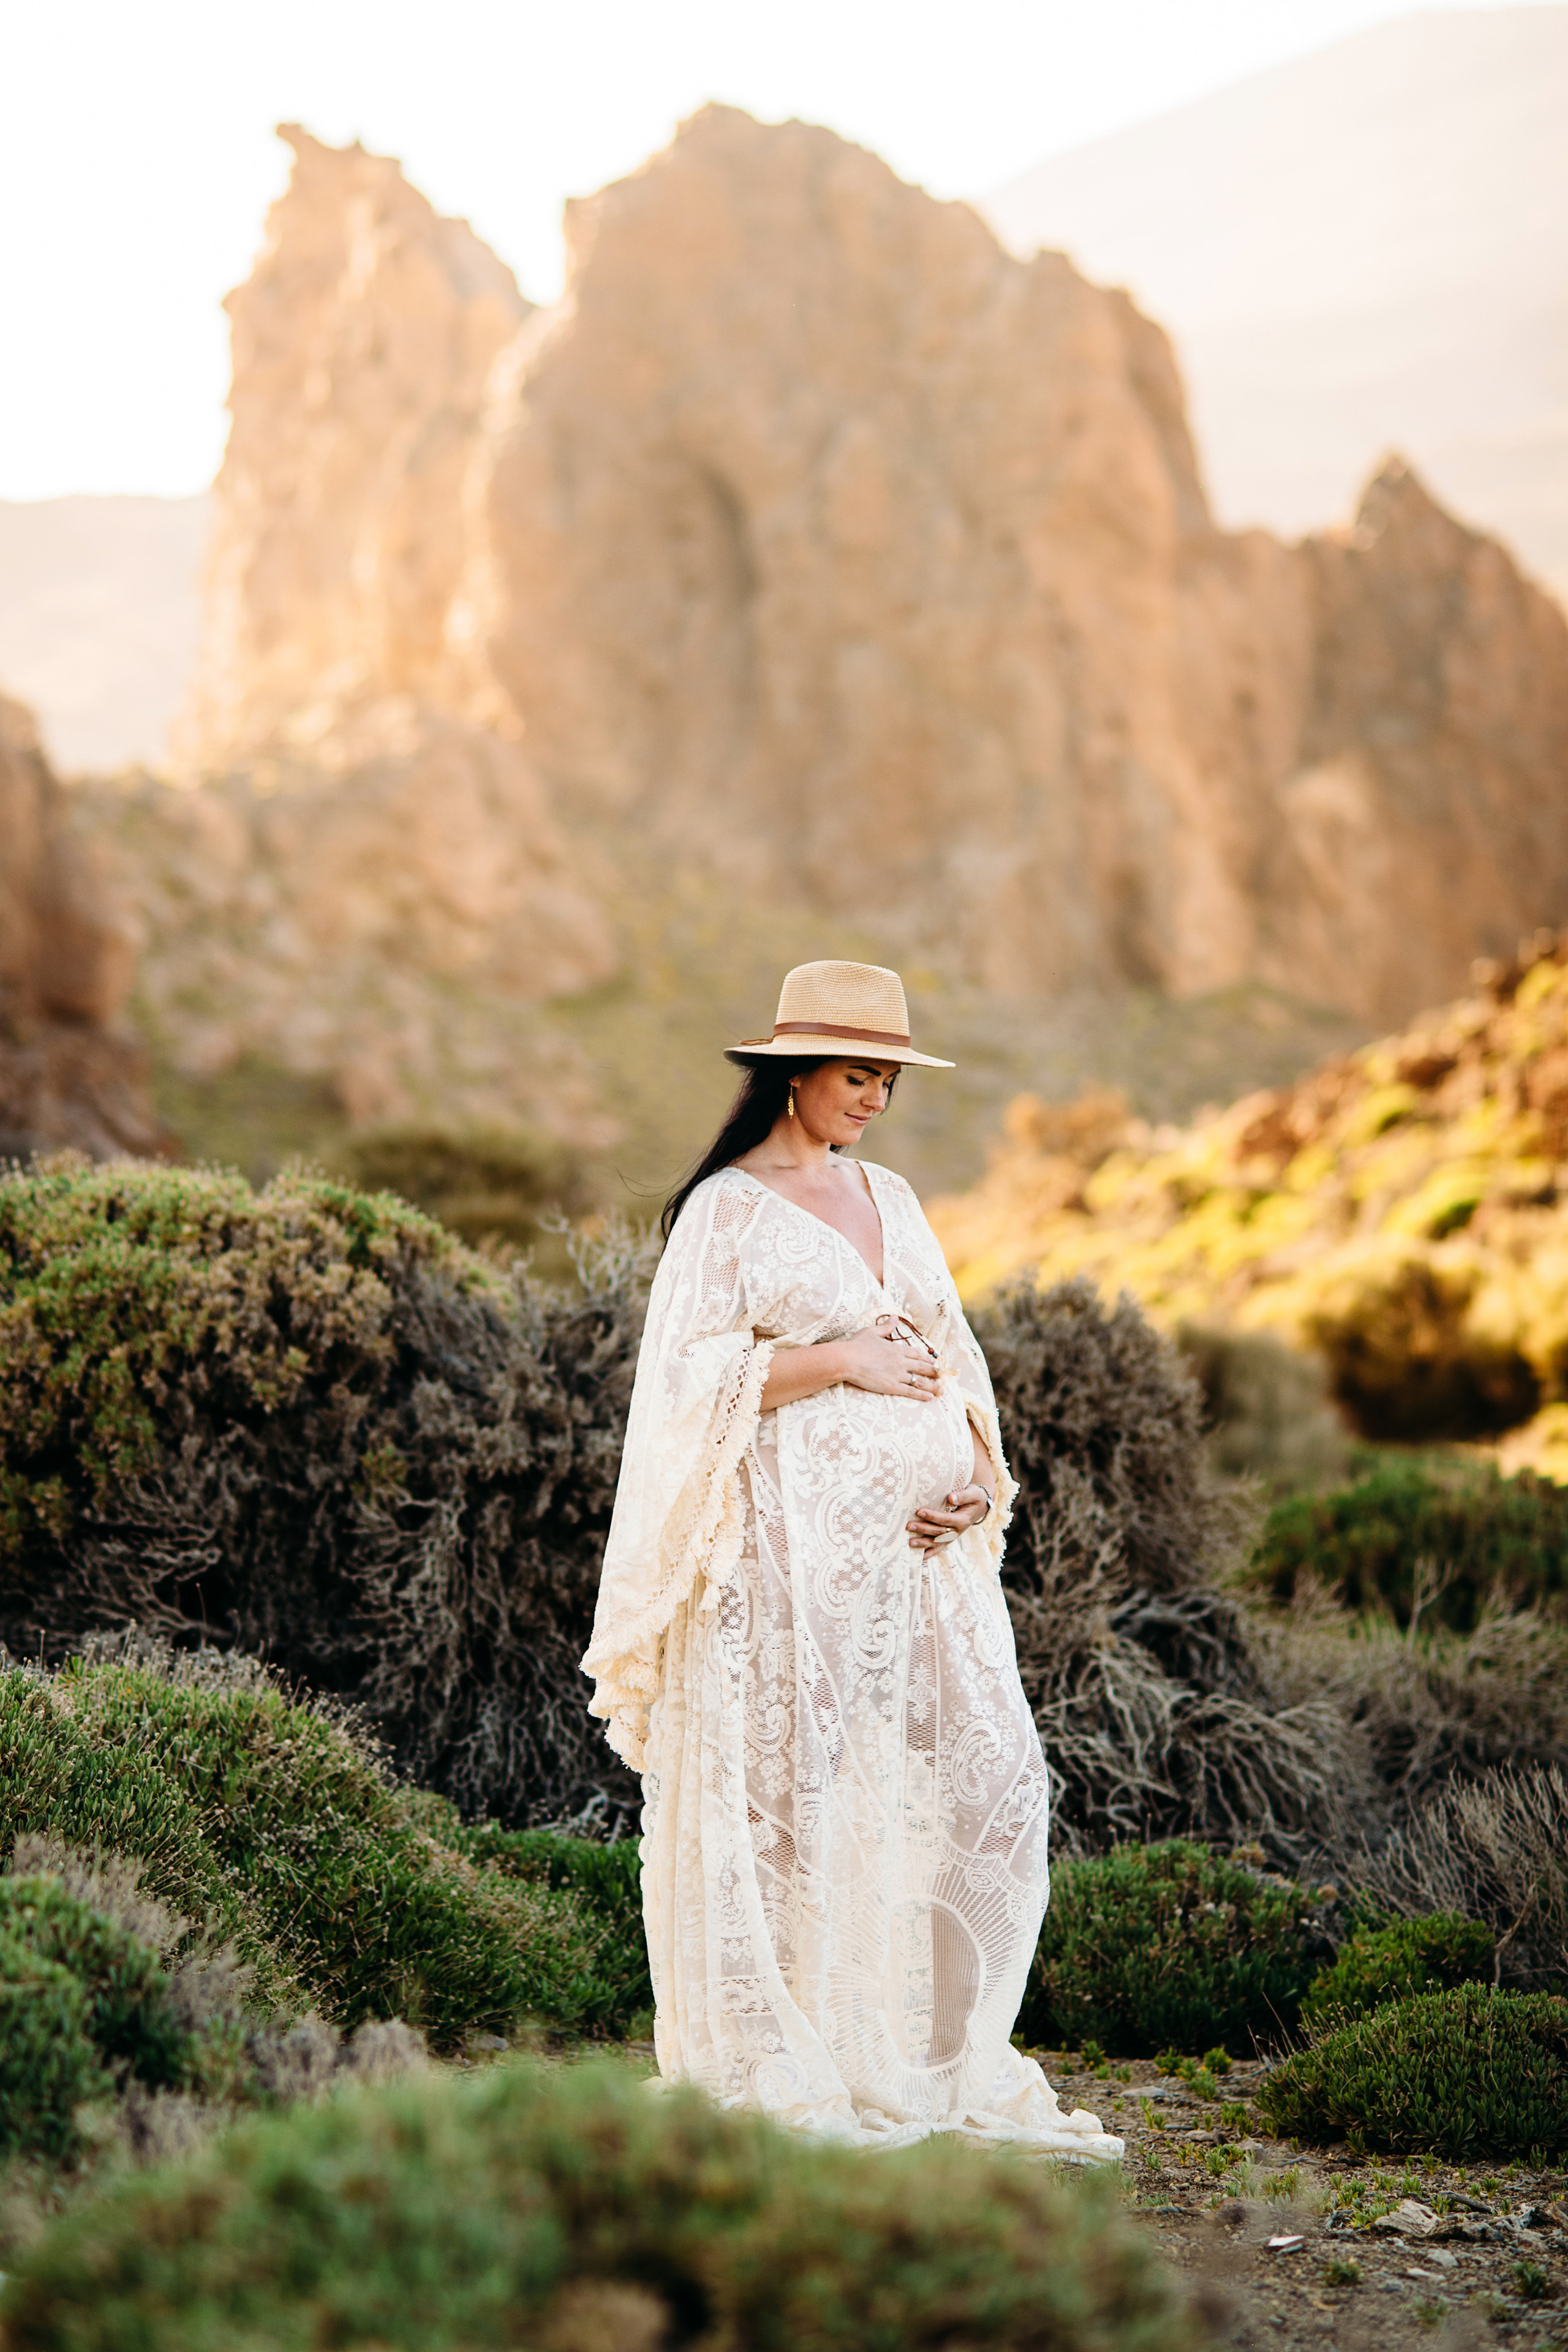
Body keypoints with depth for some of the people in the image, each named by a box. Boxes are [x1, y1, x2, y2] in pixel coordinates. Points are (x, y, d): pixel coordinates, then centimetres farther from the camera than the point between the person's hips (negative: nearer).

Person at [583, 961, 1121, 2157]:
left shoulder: (893, 1199, 18)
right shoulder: (726, 1208, -1)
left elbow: (951, 1360, 18)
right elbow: (696, 1378, -8)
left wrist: (978, 1477, 2)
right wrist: (837, 1359, -13)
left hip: (919, 1538, 6)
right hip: (795, 1540, -6)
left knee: (990, 1776, 0)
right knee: (798, 1790, -4)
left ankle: (951, 2061, 9)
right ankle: (787, 2074, 5)